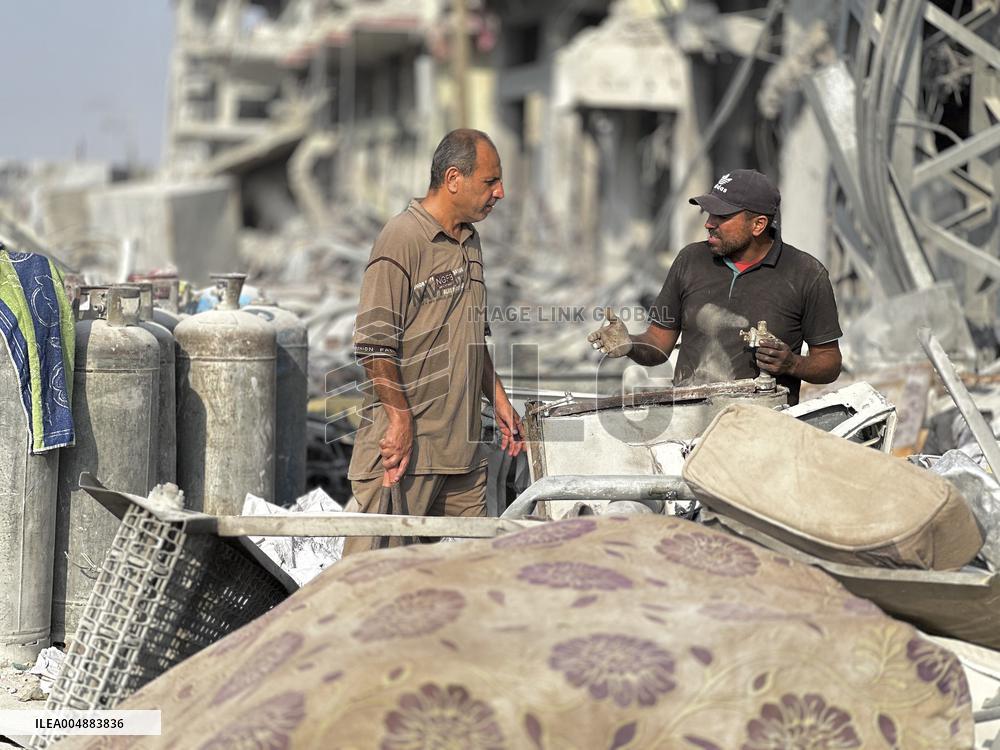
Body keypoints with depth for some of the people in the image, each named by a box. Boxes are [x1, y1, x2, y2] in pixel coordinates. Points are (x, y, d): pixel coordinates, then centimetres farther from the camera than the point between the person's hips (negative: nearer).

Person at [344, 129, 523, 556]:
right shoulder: (403, 238, -11)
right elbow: (373, 342, -16)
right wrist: (400, 418, -18)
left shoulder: (469, 242, 18)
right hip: (406, 441, -9)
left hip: (462, 445, 9)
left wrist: (498, 400, 21)